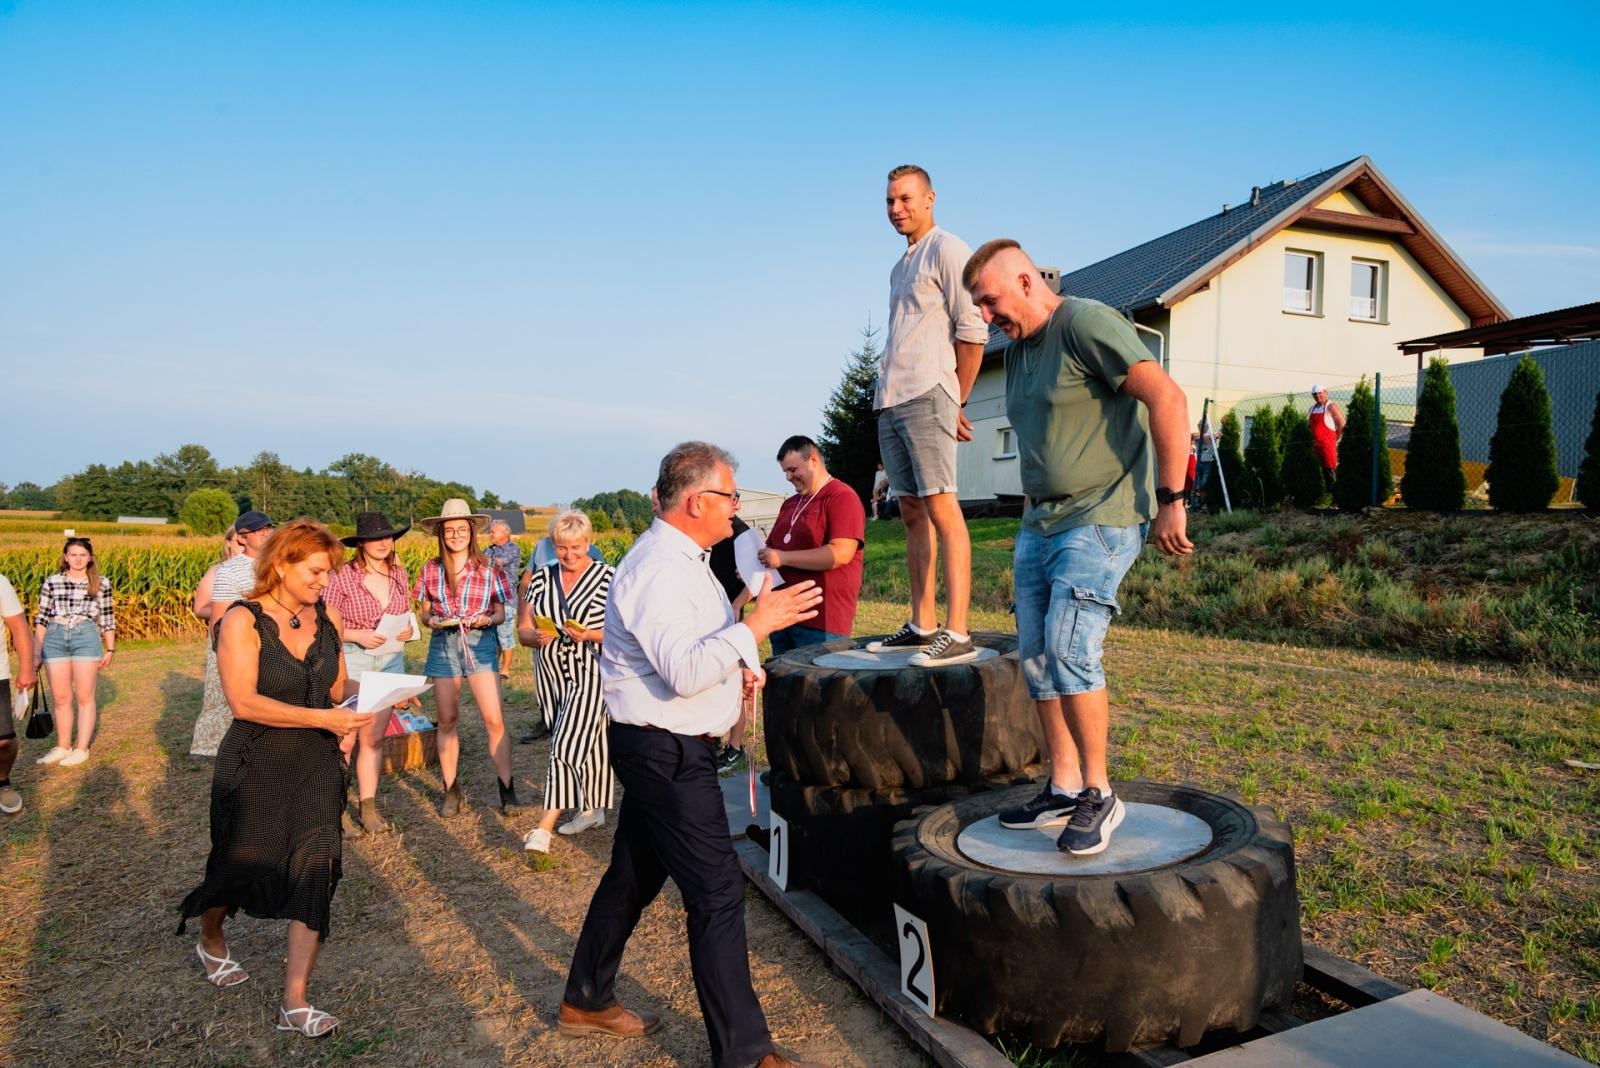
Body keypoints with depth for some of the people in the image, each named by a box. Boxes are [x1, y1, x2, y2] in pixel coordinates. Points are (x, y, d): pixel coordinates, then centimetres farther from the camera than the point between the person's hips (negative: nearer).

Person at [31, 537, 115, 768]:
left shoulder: (101, 583, 5)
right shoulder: (52, 582, 7)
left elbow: (107, 618, 8)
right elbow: (42, 618, 9)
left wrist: (110, 649, 5)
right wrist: (36, 653, 7)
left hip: (86, 637, -2)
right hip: (55, 638, 2)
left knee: (84, 697, 2)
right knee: (61, 698, 7)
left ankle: (82, 749, 9)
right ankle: (63, 747, 19)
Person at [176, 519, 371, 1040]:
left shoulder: (328, 617, 1)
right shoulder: (243, 620, -13)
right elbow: (244, 702, -21)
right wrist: (323, 717, -27)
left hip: (317, 767, 3)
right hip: (254, 766, -3)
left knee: (315, 873, -6)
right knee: (241, 866, 15)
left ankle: (294, 1003, 3)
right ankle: (211, 941, 50)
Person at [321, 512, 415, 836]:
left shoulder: (399, 574, 6)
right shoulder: (342, 575, -9)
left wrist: (408, 630, -3)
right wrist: (358, 635, -19)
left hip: (391, 660, 5)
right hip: (351, 660, -4)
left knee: (374, 738, 11)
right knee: (344, 740, -3)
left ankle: (368, 808, 20)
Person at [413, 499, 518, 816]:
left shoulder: (488, 568, -1)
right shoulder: (430, 570, 4)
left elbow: (500, 612, 5)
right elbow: (426, 612, 11)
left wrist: (487, 620, -16)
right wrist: (431, 620, -11)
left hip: (480, 644, -2)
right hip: (443, 646, 2)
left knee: (493, 720, -9)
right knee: (447, 721, 8)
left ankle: (507, 789, 0)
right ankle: (451, 789, 21)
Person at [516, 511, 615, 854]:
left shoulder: (607, 577, -7)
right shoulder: (541, 578, 7)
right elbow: (522, 628, 8)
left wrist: (591, 635, -23)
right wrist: (536, 637, -14)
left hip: (590, 674, -5)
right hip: (551, 674, 5)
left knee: (568, 745, -12)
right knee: (586, 743, 15)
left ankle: (545, 826, -9)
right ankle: (591, 809, 29)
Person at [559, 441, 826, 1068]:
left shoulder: (681, 559, 13)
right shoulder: (659, 569, -22)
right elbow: (683, 673, -29)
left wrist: (737, 663, 8)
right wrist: (756, 626, -25)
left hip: (659, 750, 11)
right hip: (666, 754, -11)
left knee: (634, 875, 20)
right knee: (718, 893, -5)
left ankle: (586, 1002, 37)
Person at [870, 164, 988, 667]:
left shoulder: (947, 249, -1)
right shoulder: (900, 266, 25)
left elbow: (972, 331, -8)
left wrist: (954, 402, -5)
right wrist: (889, 392, 15)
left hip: (926, 397, -9)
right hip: (890, 400, 9)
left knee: (941, 508, -13)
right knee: (912, 513, 7)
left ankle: (956, 633, -14)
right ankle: (922, 625, 12)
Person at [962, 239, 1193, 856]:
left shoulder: (1086, 324, -11)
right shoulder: (1016, 351, 16)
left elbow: (1167, 398, -20)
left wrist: (1170, 501, -21)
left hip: (1100, 521, -9)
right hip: (1038, 526, 9)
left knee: (1068, 650, -18)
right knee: (1035, 659, 6)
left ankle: (1099, 794, -1)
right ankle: (1064, 788, 17)